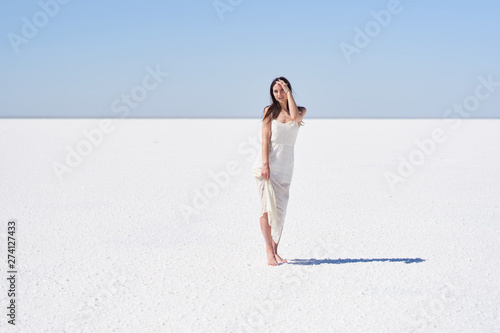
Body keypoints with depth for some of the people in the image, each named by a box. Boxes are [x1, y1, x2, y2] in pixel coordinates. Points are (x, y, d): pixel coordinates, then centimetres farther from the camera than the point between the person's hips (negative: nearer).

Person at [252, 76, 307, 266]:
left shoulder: (300, 111, 10)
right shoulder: (269, 111, 6)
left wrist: (288, 92, -7)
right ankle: (269, 251, -5)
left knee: (280, 209, 3)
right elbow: (265, 139, -3)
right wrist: (265, 164, -14)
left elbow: (295, 117, -15)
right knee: (268, 207, -9)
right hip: (267, 163, -2)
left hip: (285, 166, 2)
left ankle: (275, 251, 12)